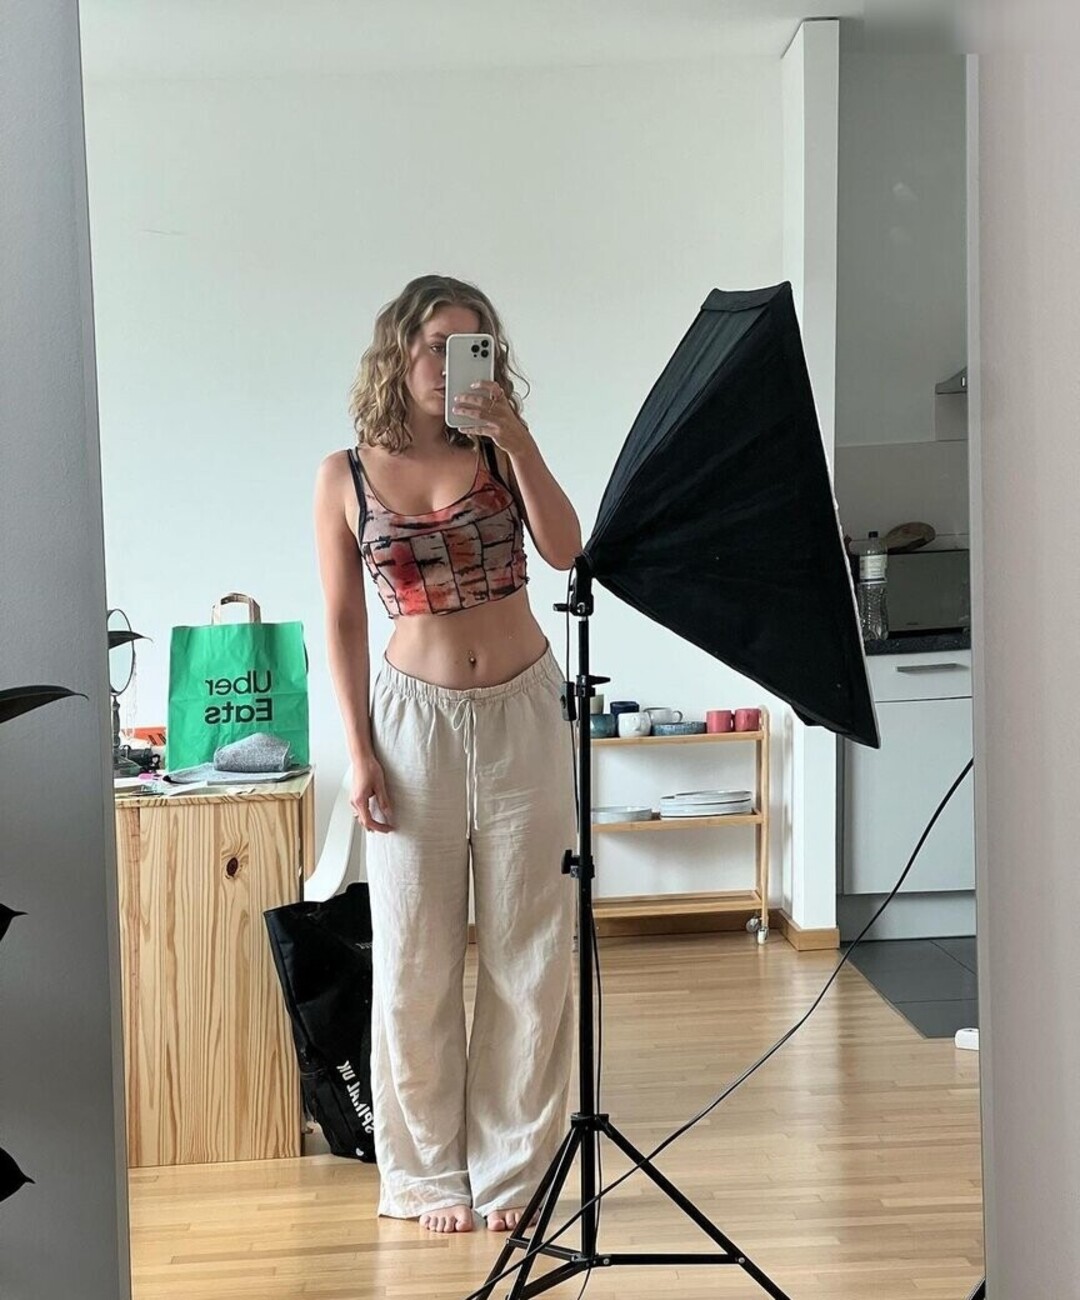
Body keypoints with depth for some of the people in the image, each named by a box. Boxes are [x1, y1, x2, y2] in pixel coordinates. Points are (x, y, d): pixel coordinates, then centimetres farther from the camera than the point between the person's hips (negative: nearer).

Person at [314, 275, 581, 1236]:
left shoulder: (499, 453, 2)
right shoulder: (346, 478, 0)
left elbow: (566, 550, -13)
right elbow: (345, 622, 2)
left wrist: (517, 434, -16)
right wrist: (358, 750, -4)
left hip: (524, 712, 1)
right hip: (416, 719, -1)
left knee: (530, 955, 6)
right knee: (416, 960, 4)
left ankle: (510, 1166, 21)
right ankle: (427, 1173, 21)